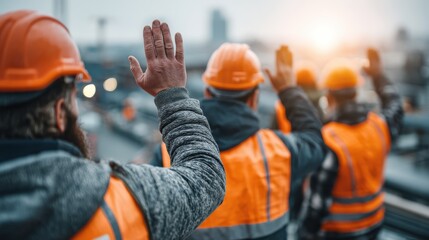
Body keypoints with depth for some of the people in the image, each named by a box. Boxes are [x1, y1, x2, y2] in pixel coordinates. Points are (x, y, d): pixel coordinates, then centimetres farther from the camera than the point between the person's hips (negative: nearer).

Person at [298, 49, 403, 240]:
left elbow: (318, 199, -24)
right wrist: (379, 76, 22)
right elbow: (394, 108, 17)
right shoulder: (379, 126, -9)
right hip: (373, 223, 7)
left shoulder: (328, 141, -28)